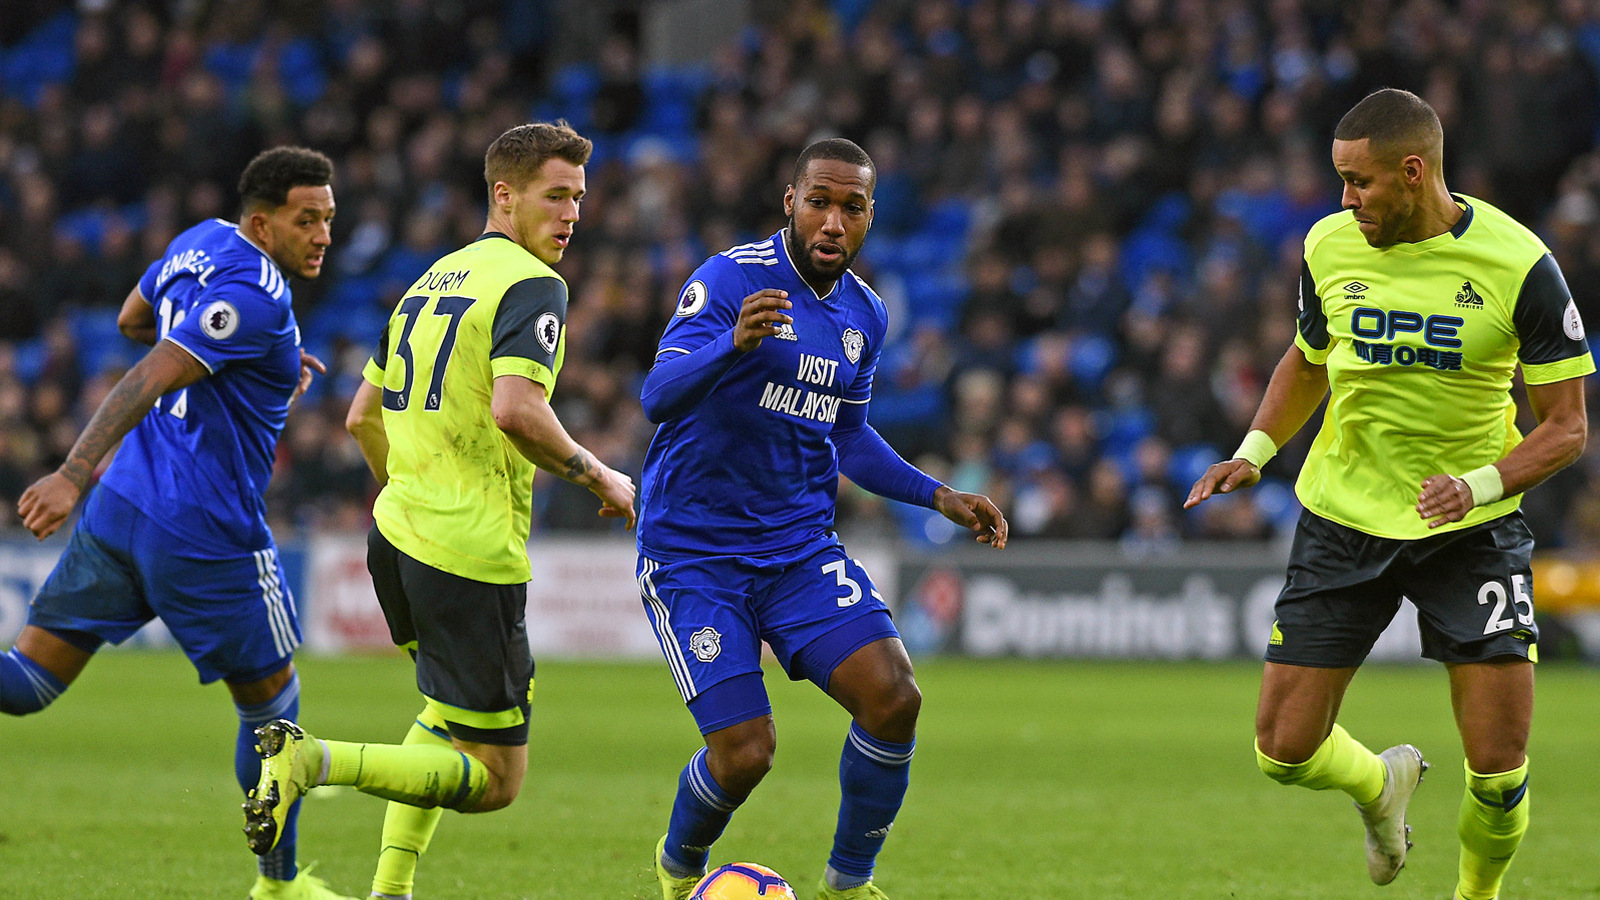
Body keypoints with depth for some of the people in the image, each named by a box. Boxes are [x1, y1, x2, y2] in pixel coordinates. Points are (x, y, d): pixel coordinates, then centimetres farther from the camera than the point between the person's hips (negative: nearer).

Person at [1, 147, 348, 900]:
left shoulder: (200, 244, 9)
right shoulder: (254, 298, -18)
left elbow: (132, 319, 28)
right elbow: (147, 380, -27)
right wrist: (73, 476, -35)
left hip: (120, 508, 8)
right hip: (206, 538, -8)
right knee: (271, 699, 12)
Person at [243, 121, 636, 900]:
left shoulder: (433, 280, 17)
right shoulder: (532, 285, -9)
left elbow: (363, 416, 22)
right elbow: (516, 410, -25)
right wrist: (599, 479, -11)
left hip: (398, 534, 9)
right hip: (472, 554, -9)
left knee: (450, 711, 31)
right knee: (495, 780, -3)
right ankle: (315, 762, -22)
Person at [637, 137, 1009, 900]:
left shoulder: (864, 314, 8)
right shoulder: (733, 279, -15)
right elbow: (659, 395, -27)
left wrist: (939, 497, 13)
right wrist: (734, 343, -46)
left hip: (799, 548, 5)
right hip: (693, 552, -5)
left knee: (893, 697, -16)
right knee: (744, 751, -13)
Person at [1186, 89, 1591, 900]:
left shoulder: (1519, 266, -14)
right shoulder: (1330, 246, -3)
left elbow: (1565, 426, -9)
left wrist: (1480, 484, -25)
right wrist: (1253, 453, 1)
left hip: (1471, 529, -3)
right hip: (1342, 522, 3)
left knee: (1499, 769, -9)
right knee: (1285, 750, -2)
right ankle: (1380, 784, 33)